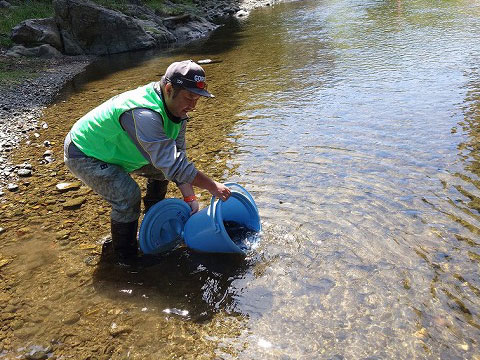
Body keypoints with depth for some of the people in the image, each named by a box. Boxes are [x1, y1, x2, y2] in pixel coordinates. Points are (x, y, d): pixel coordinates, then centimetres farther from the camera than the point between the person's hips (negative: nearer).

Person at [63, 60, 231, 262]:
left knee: (161, 169, 10)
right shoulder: (144, 114, -40)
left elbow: (178, 155, -5)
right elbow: (172, 164, -39)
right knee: (128, 195, -26)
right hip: (84, 155, -9)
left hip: (114, 149, 9)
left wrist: (190, 198, -10)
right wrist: (212, 186, -30)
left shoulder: (175, 107, -9)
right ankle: (126, 257, -4)